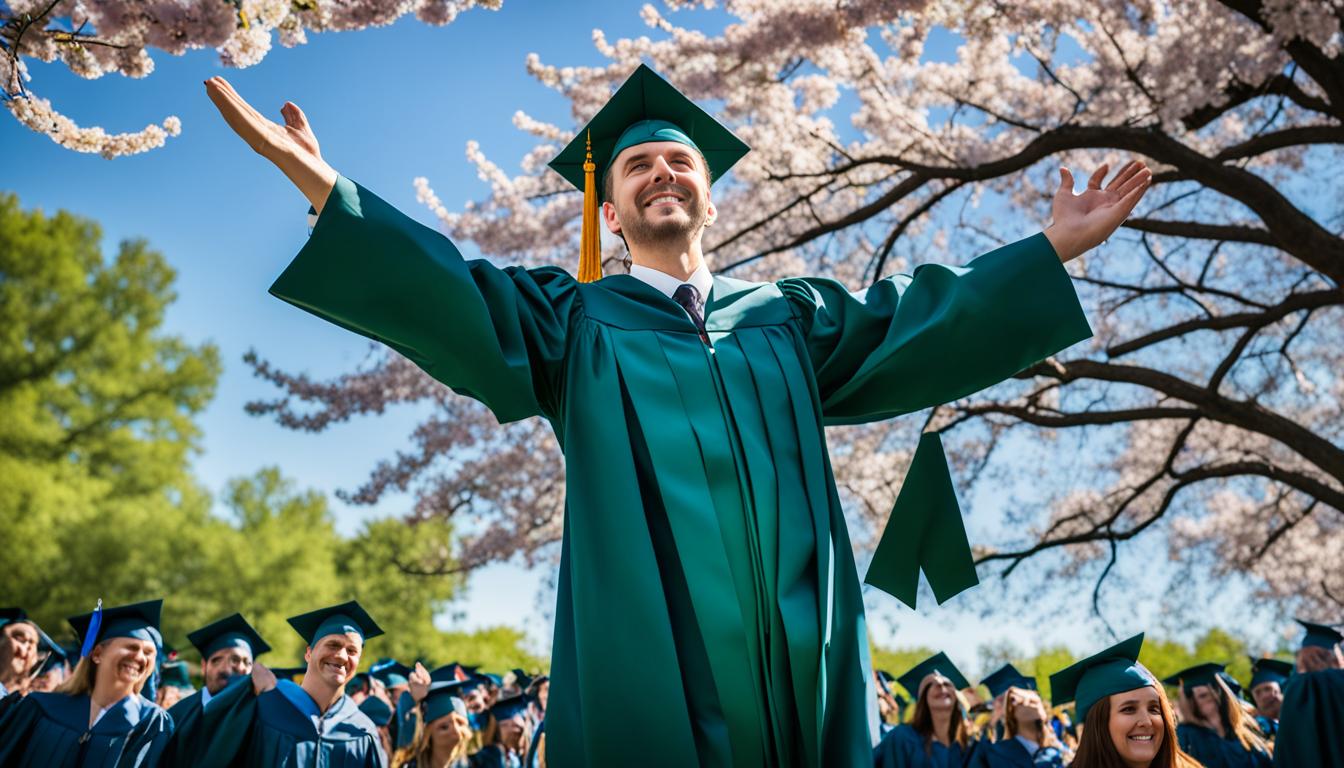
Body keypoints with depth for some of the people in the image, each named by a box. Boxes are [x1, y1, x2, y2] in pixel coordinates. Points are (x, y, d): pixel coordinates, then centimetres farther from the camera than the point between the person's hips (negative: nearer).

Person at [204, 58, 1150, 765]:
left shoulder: (790, 314, 20)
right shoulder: (576, 318, 13)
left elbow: (916, 320, 15)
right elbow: (454, 298, -1)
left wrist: (1053, 246, 8)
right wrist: (324, 185, -13)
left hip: (800, 655, 3)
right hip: (649, 664, -2)